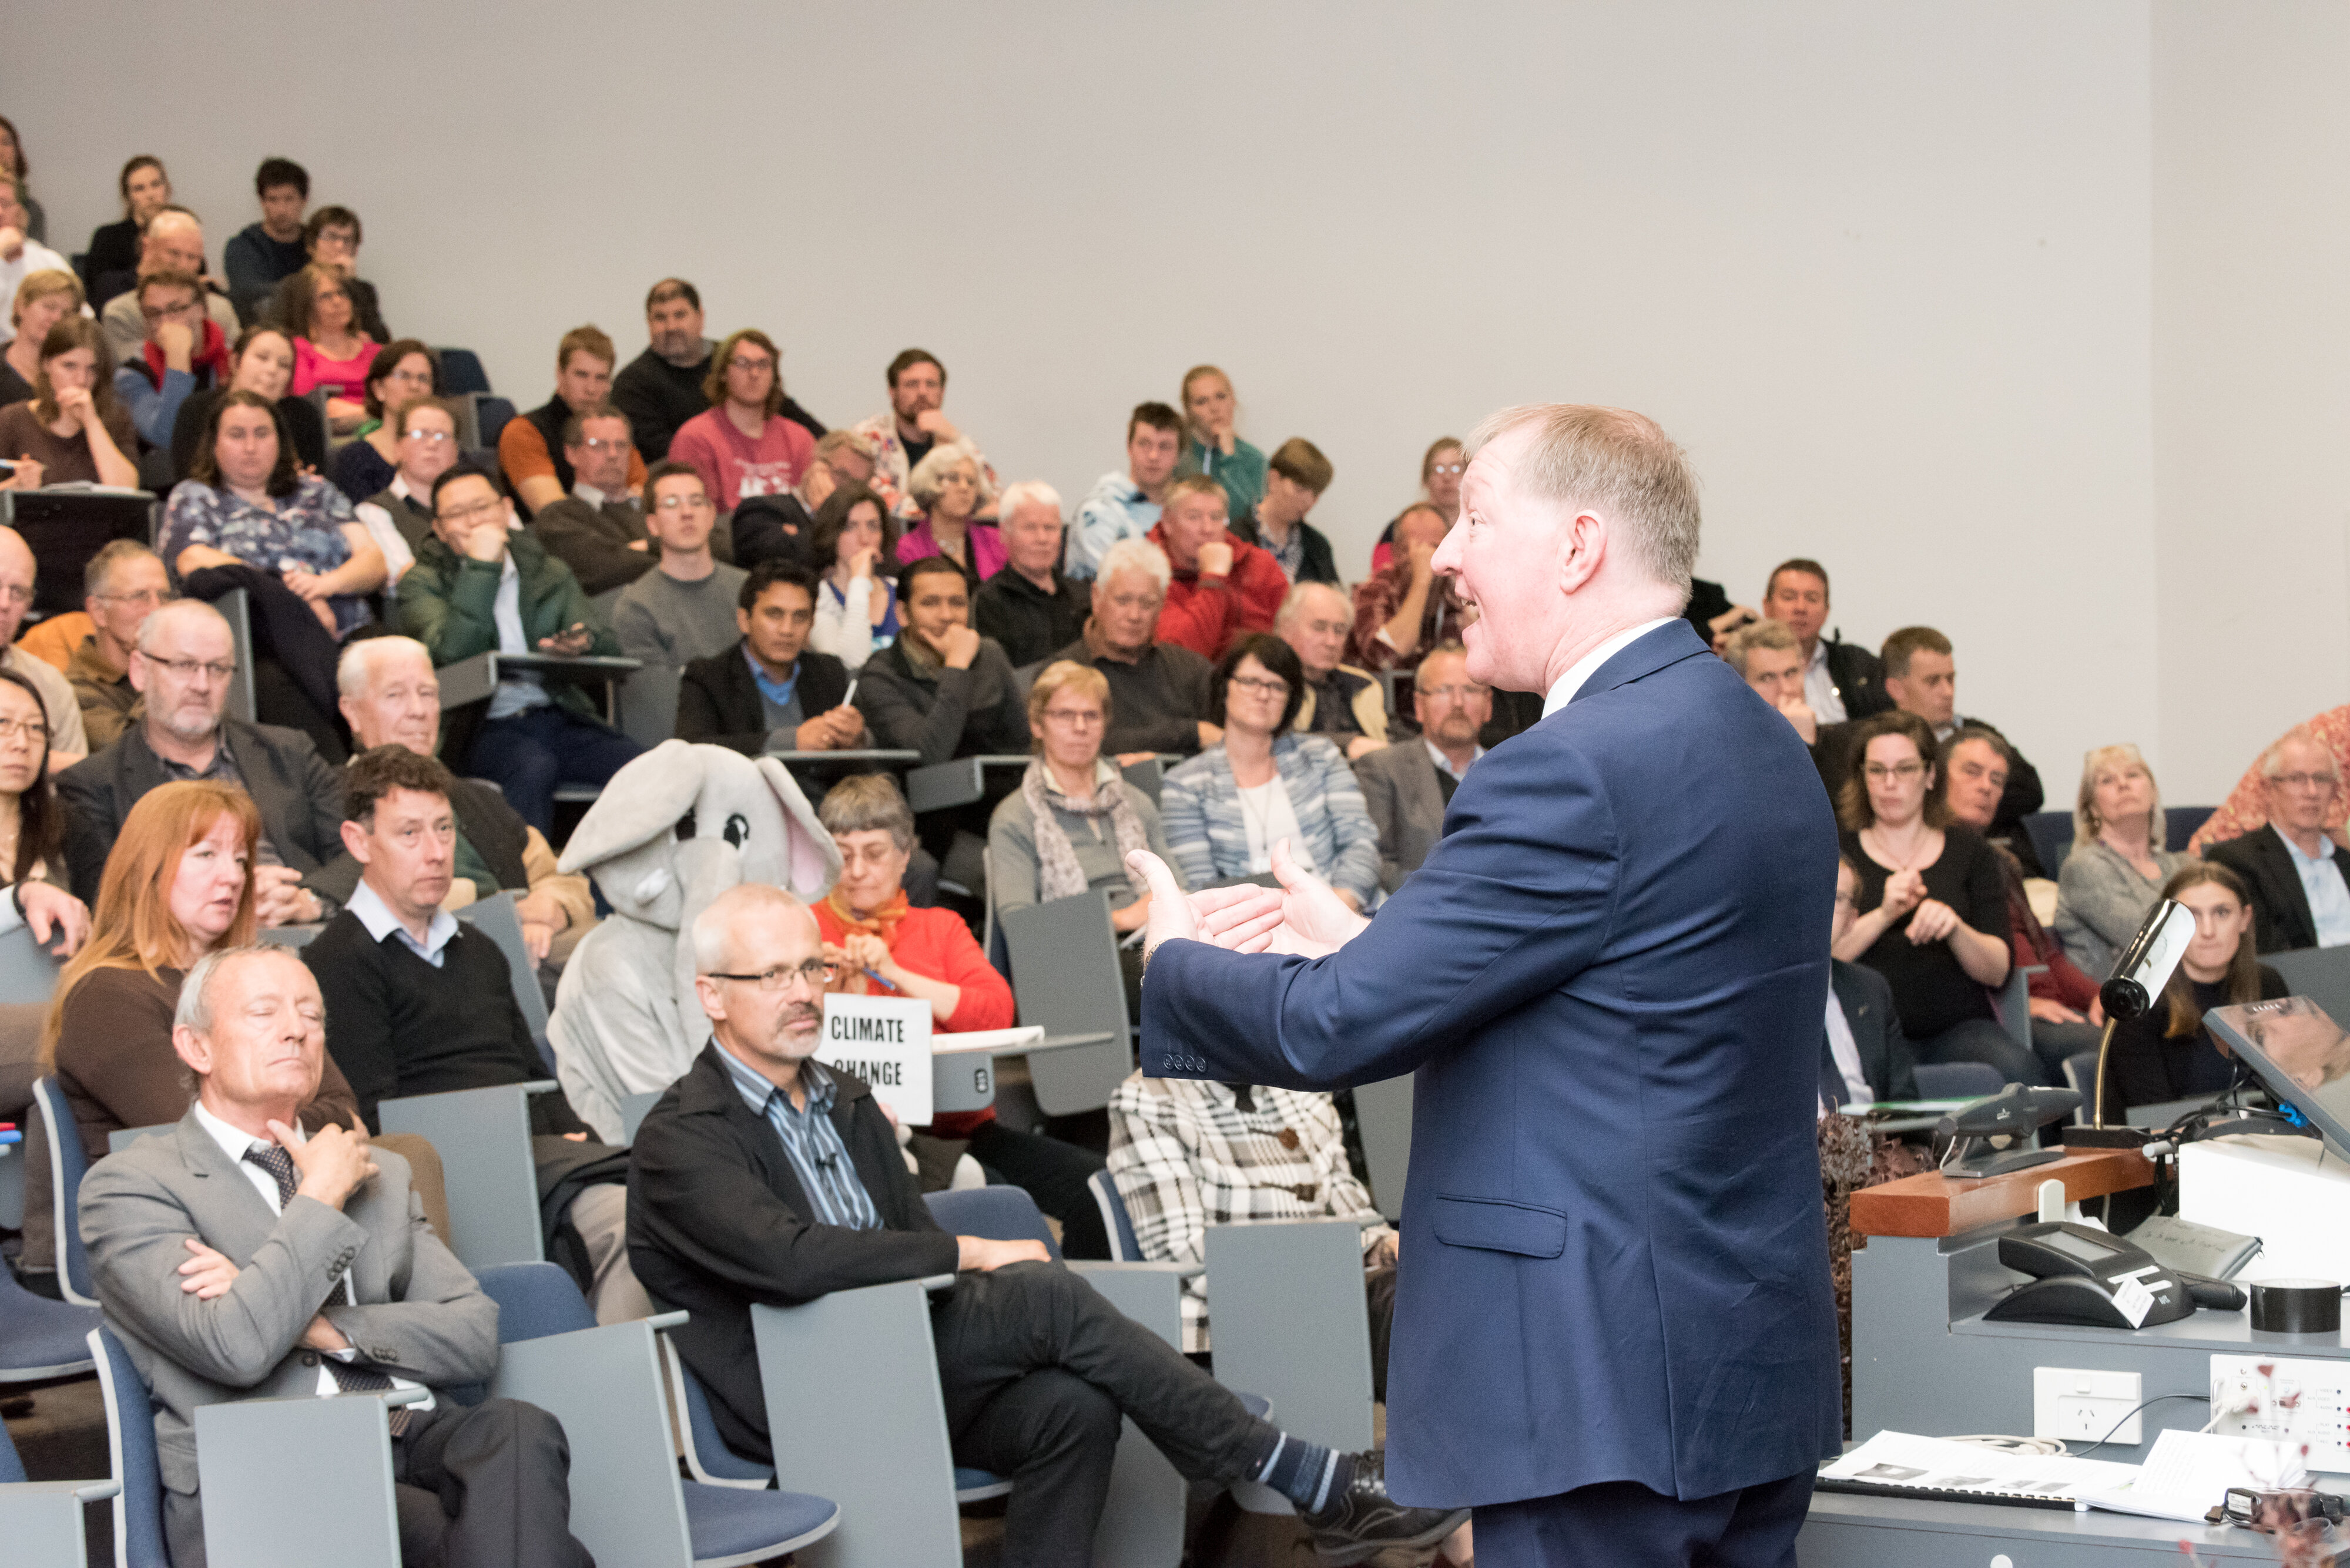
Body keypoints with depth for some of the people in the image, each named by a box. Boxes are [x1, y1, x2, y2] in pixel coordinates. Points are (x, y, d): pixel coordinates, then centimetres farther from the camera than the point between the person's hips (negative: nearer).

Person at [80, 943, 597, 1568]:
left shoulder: (381, 1173, 25)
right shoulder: (128, 1184, 7)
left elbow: (476, 1336, 12)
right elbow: (234, 1348, -11)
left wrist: (318, 1326, -2)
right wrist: (321, 1195, 0)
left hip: (412, 1442, 6)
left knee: (518, 1429, -31)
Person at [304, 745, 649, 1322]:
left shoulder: (479, 951, 29)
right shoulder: (339, 960, 4)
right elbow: (377, 1117, -6)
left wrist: (580, 1141, 7)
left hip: (541, 1150, 7)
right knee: (625, 1216, -33)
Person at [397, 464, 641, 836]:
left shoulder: (549, 572, 20)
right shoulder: (423, 583, 8)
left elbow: (609, 647, 10)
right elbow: (452, 652, -12)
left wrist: (585, 643, -15)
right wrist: (482, 566, -12)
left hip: (560, 716, 4)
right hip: (486, 725, -4)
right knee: (533, 767, -38)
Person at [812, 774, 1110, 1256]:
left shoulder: (941, 927, 21)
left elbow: (997, 1012, 4)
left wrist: (896, 976, -4)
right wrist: (845, 994, -15)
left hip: (961, 1123, 4)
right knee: (990, 1191, -35)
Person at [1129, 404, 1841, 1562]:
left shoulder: (1570, 771, -19)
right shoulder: (1765, 745, 11)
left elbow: (1336, 1025, -16)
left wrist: (1175, 961, 3)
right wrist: (1367, 941, 14)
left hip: (1606, 1393, -9)